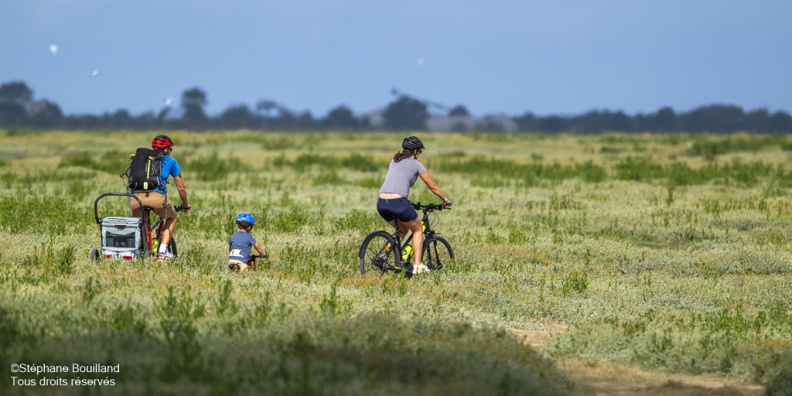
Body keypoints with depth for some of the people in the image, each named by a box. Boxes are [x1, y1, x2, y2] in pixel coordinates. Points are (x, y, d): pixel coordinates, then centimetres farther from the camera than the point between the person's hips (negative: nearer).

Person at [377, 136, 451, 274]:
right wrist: (445, 200, 30)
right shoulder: (416, 164, 8)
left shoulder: (394, 162, 25)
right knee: (417, 229, 18)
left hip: (381, 203, 6)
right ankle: (417, 265, 8)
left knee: (403, 229, 29)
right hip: (398, 202, -6)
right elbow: (432, 186, 15)